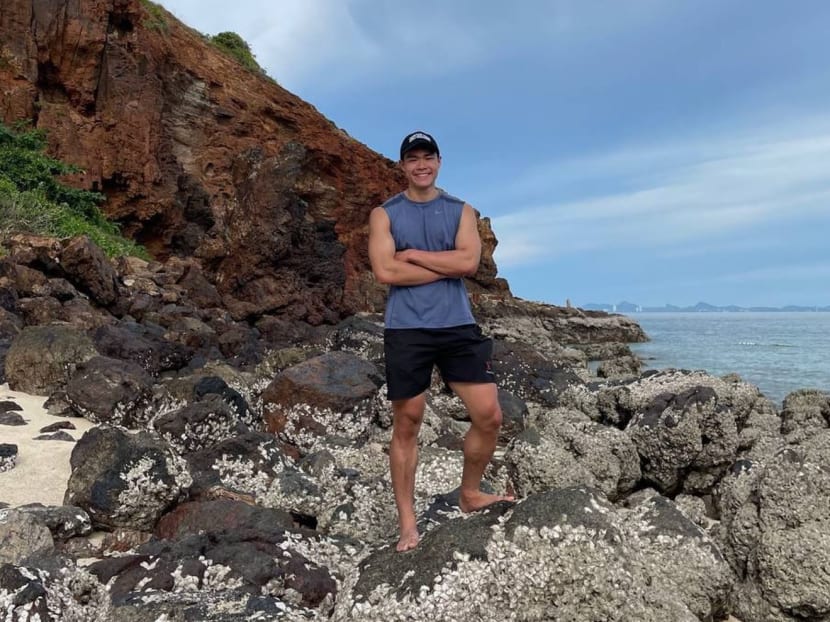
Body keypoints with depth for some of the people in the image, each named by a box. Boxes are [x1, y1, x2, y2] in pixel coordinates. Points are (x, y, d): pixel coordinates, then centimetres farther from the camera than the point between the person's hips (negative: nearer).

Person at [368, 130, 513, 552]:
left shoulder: (461, 211, 11)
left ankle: (469, 494, 26)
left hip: (458, 327, 3)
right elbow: (385, 272, -11)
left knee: (489, 416, 1)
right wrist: (448, 266, -7)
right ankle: (407, 523, 17)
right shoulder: (384, 214, 5)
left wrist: (412, 254, -8)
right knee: (406, 426, 4)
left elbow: (470, 262, -6)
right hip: (406, 330, -2)